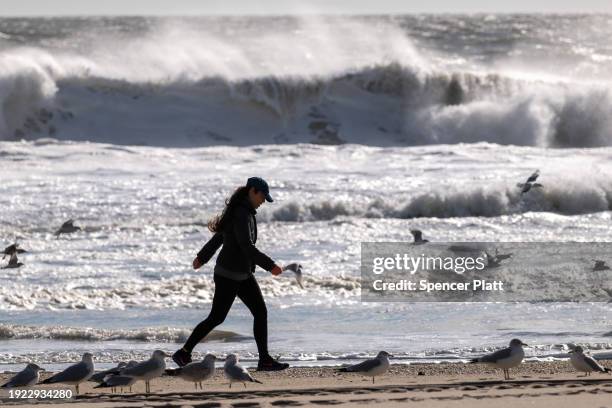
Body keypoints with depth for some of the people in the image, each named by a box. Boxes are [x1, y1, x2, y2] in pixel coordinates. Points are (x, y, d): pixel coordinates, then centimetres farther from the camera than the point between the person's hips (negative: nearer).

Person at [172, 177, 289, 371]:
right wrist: (270, 265, -29)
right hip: (228, 274, -10)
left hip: (243, 274, 10)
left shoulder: (245, 212, 10)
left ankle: (265, 359, 2)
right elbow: (246, 246, -29)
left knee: (261, 312, 2)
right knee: (216, 318, -3)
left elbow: (219, 236, 21)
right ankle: (183, 354, 8)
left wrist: (202, 257, 31)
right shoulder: (241, 214, -21)